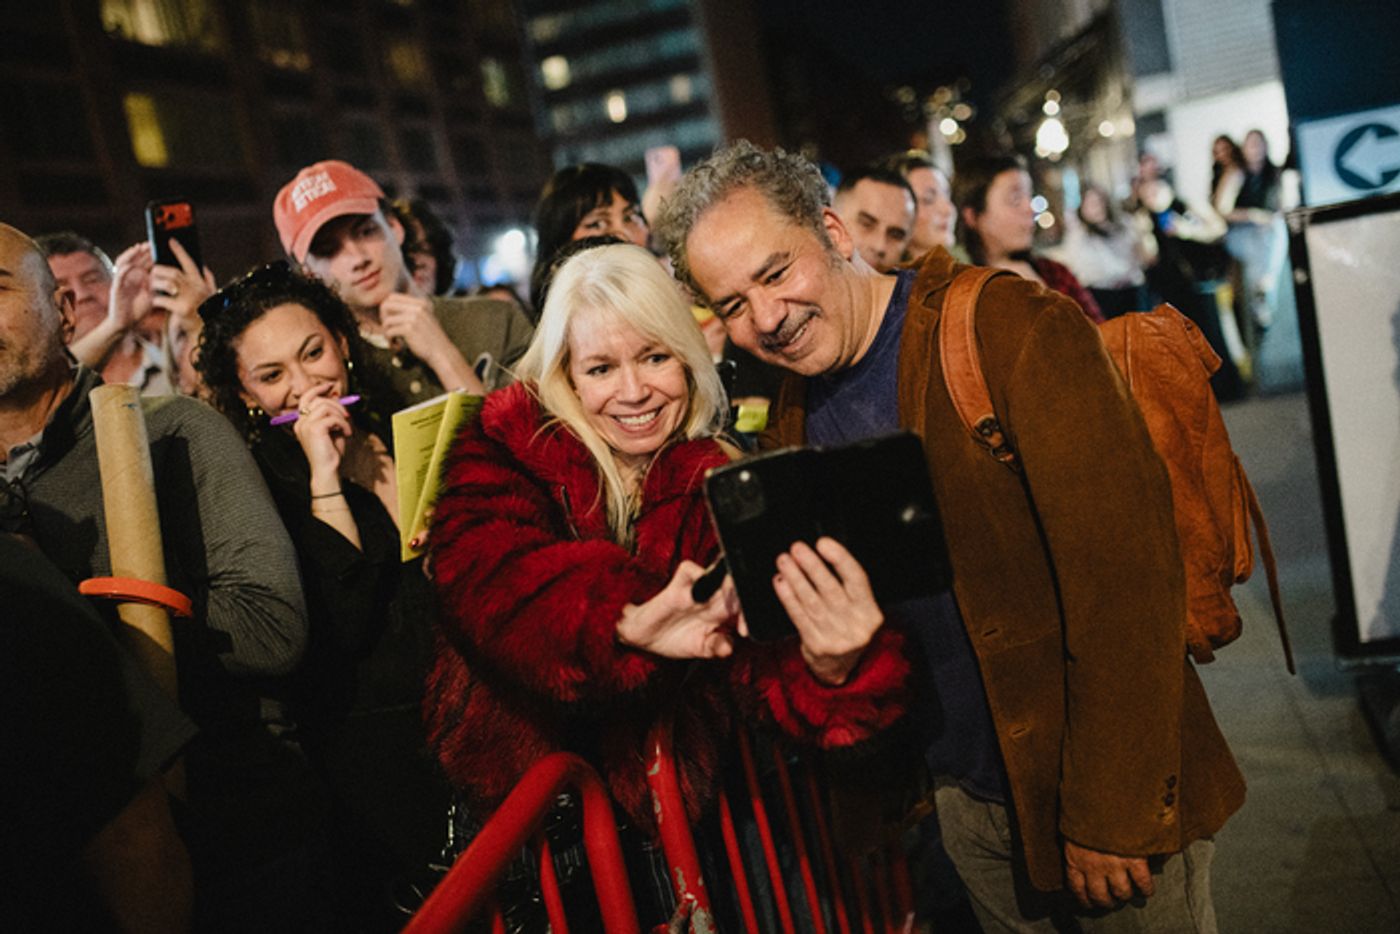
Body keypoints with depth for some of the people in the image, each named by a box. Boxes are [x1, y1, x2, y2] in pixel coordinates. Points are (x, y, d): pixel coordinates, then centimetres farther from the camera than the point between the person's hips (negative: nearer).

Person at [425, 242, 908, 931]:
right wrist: (628, 616, -45)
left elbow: (764, 654, -18)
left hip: (654, 810, 1)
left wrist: (830, 667, -42)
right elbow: (482, 571, -27)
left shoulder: (715, 489, -5)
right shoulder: (507, 447, -7)